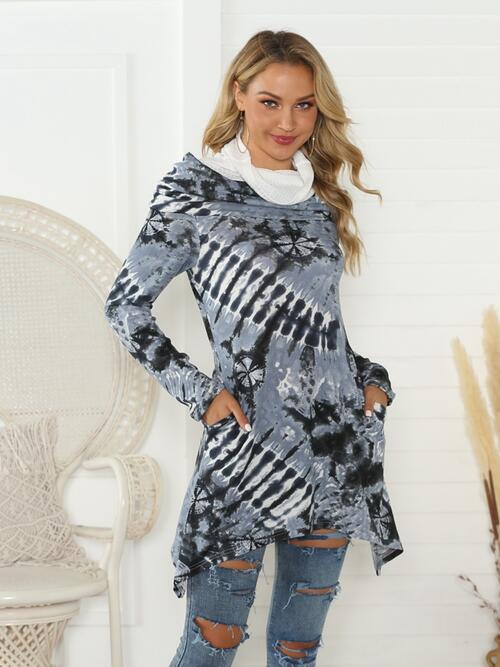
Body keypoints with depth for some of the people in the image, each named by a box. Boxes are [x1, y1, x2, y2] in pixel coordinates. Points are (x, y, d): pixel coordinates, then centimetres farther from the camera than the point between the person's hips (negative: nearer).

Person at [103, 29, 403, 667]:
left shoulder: (320, 198, 11)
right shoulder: (195, 190, -5)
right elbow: (125, 305, -3)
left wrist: (372, 378, 7)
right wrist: (198, 393, -9)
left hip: (340, 443, 5)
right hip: (249, 450, -5)